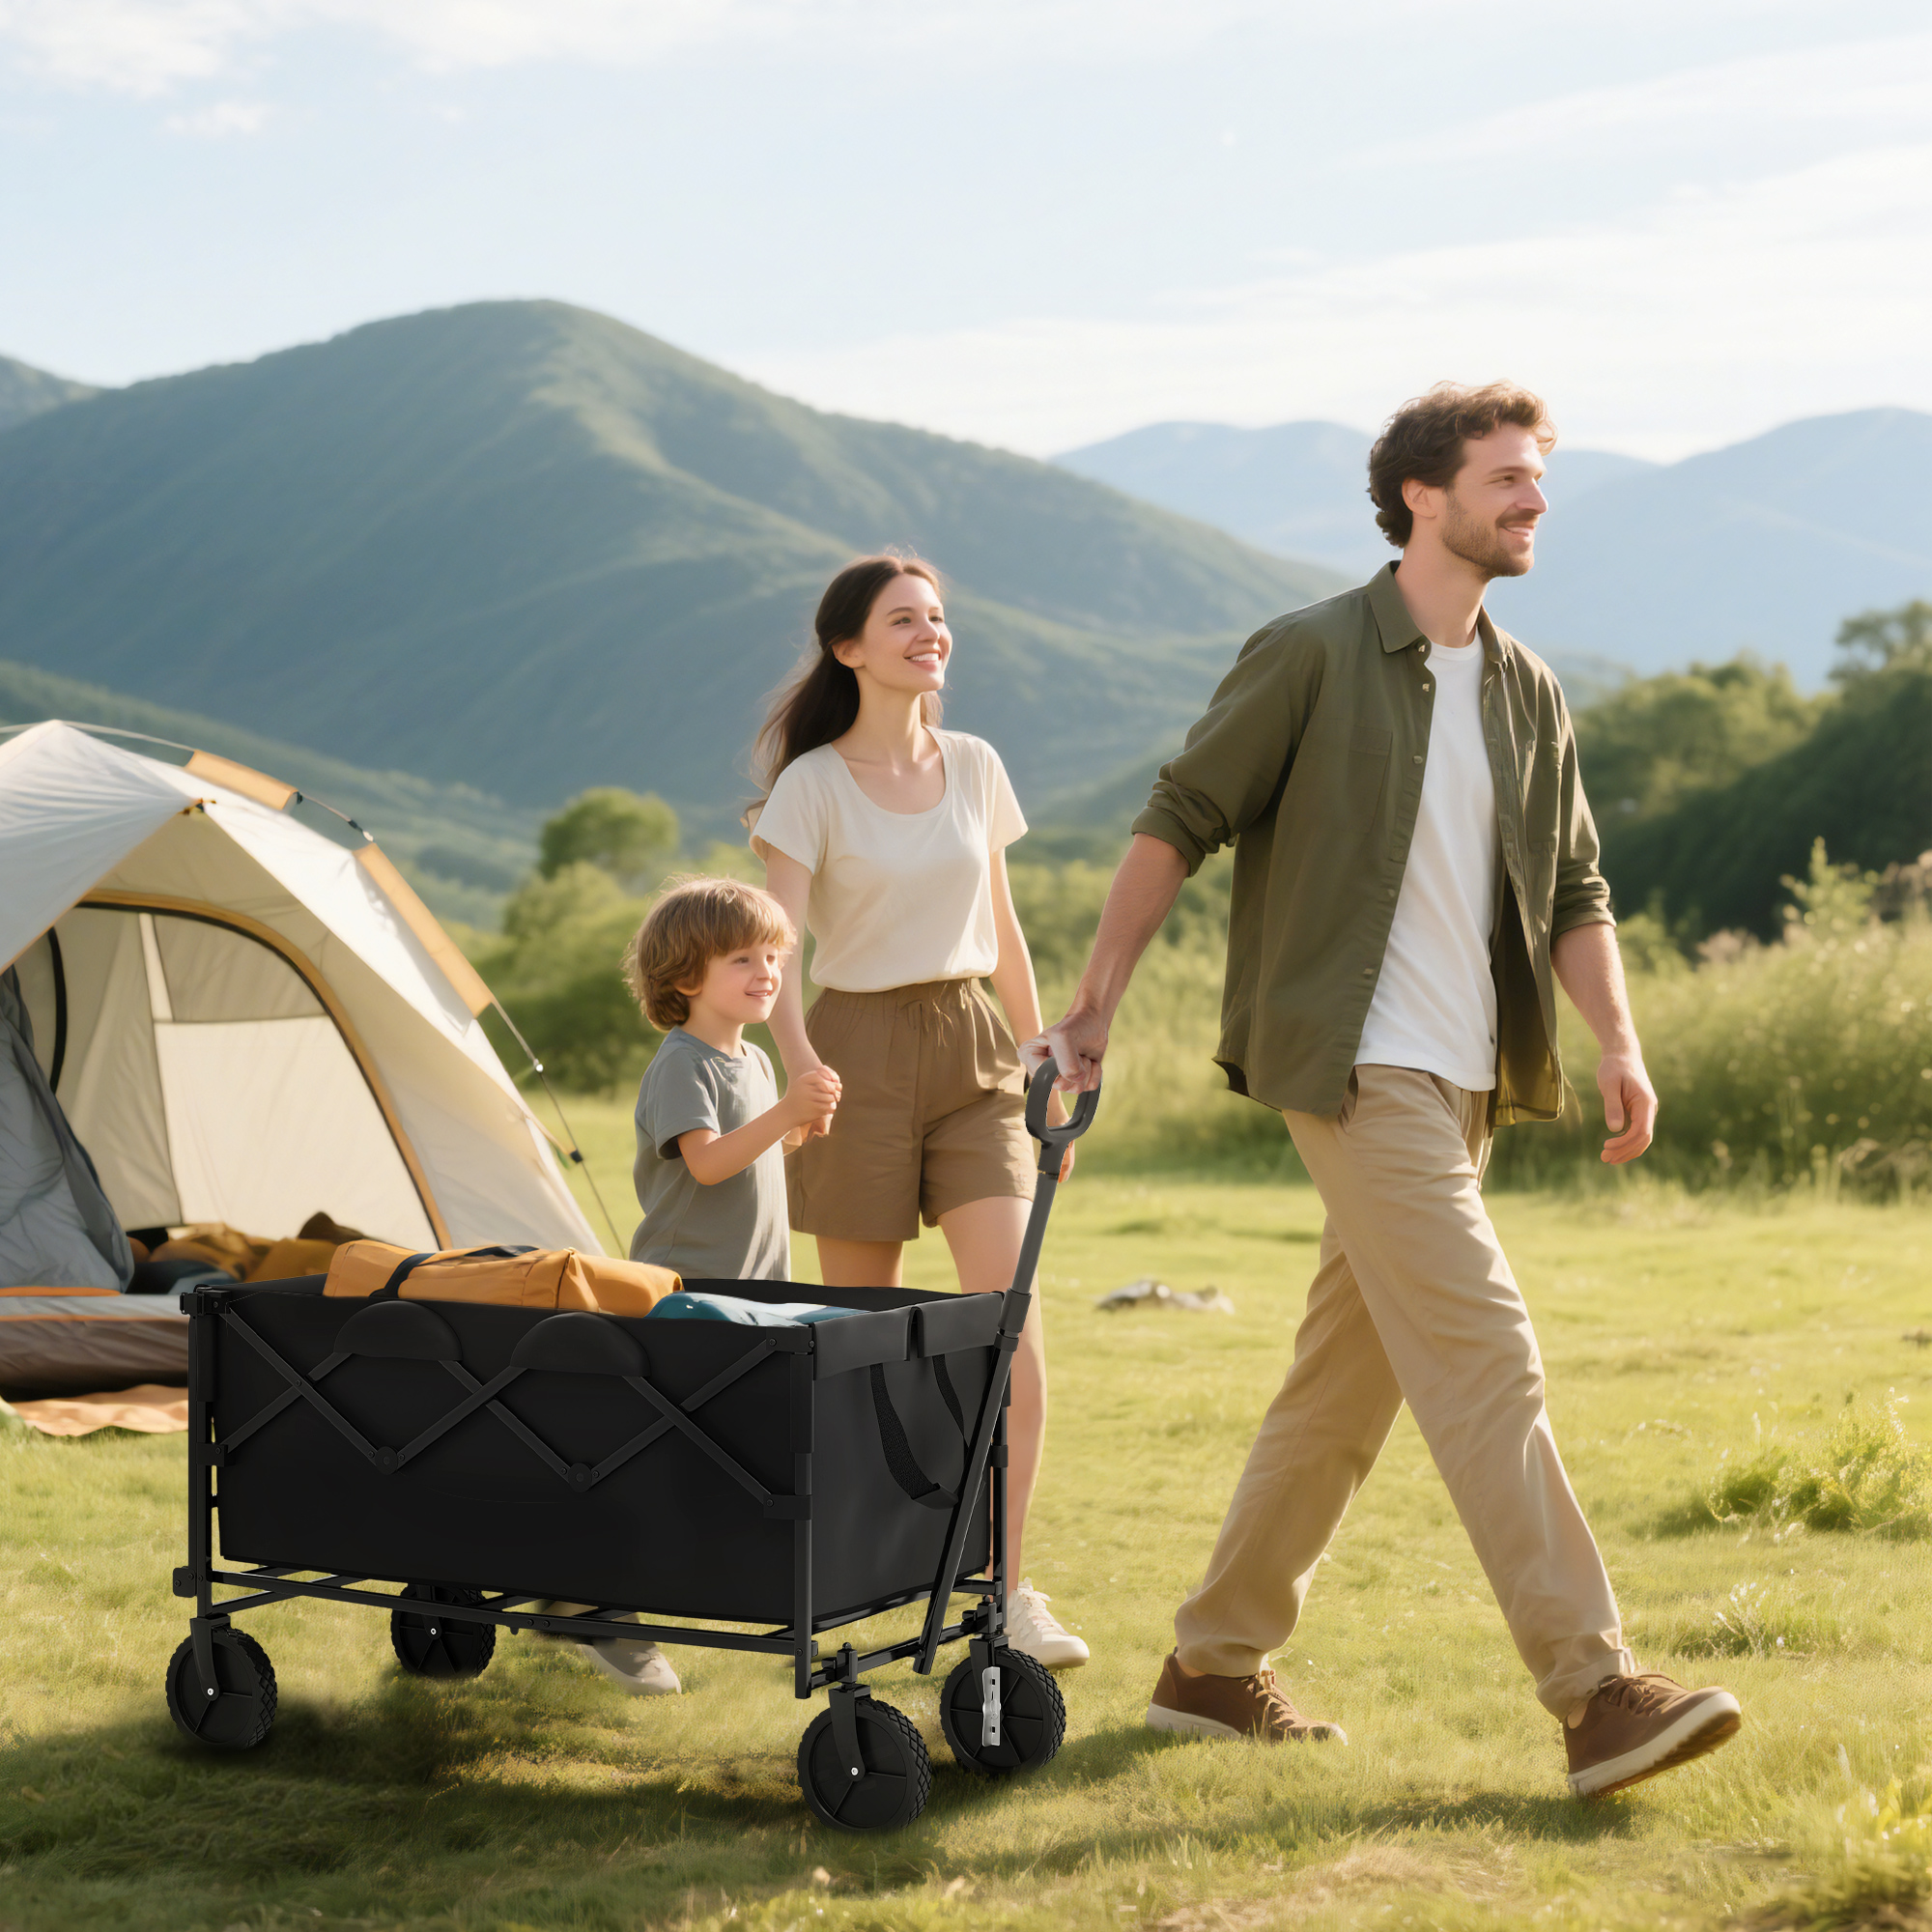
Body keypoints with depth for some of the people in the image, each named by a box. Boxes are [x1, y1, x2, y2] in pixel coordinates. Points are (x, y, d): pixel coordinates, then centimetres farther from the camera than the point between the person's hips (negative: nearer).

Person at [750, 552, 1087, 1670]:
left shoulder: (975, 768, 8)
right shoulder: (813, 785, -6)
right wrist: (798, 1055, -33)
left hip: (970, 1045, 3)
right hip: (862, 1047, -3)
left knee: (1010, 1309, -11)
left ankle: (1009, 1592, -9)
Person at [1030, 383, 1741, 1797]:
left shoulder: (1530, 695, 14)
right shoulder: (1311, 657, -6)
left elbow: (1575, 893, 15)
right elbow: (1177, 826, -3)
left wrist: (1618, 1042, -1)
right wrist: (1093, 1010, -6)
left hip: (1467, 1083, 8)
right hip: (1357, 1070, -8)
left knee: (1348, 1380, 11)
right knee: (1483, 1353, -14)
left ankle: (1215, 1665, 23)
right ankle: (1597, 1691, -15)